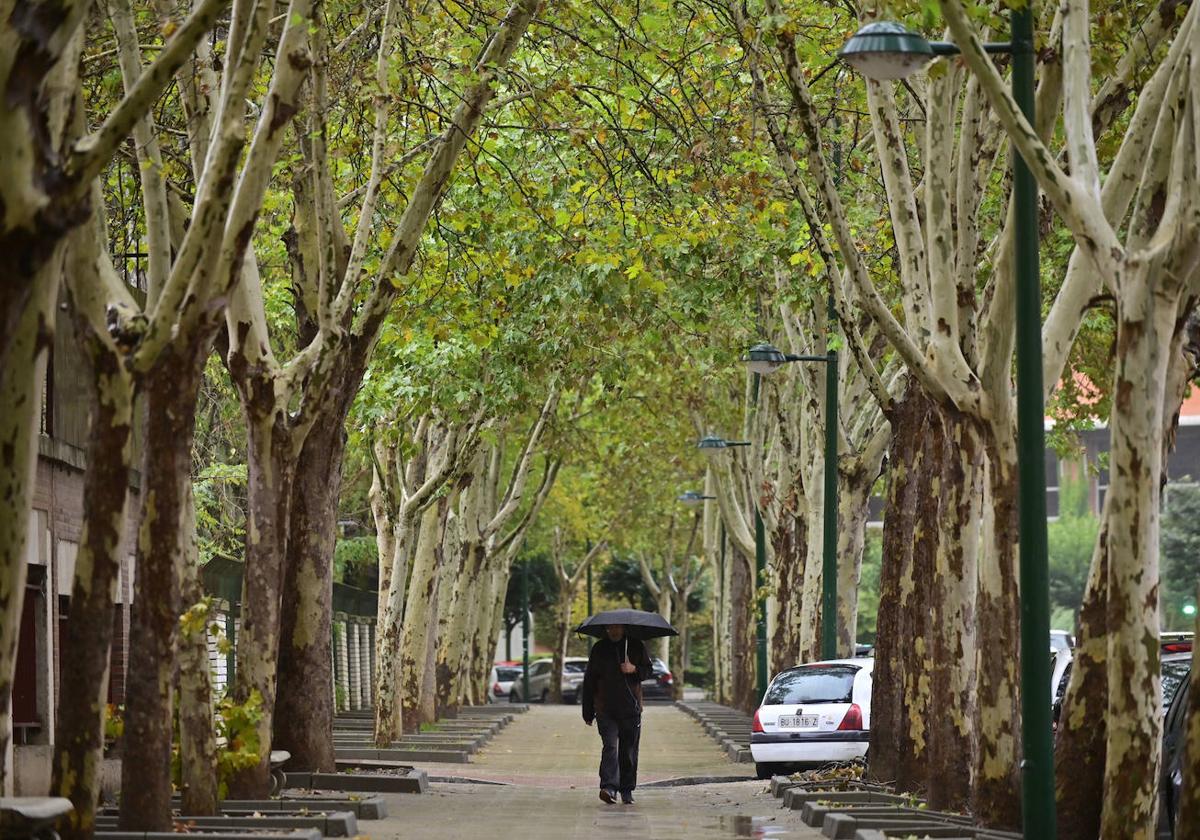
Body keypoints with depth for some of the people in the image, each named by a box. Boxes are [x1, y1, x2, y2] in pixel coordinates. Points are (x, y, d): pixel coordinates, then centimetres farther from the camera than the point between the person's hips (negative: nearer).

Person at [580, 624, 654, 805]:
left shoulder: (637, 646, 7)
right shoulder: (599, 649, 6)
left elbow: (649, 671, 10)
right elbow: (589, 681, 9)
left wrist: (634, 669, -13)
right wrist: (588, 712, 7)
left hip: (631, 709, 1)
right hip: (606, 711, -1)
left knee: (629, 751, 5)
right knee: (610, 746, -16)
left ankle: (627, 791, 17)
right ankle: (609, 788, -26)